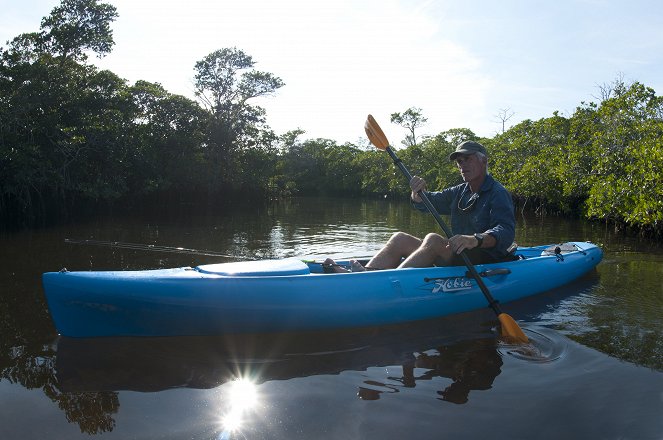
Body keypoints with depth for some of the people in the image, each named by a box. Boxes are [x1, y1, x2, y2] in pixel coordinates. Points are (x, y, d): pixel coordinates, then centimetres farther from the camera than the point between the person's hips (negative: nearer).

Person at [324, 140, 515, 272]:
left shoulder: (498, 193, -5)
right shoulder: (459, 192, 19)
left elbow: (506, 232, -22)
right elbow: (423, 203, 14)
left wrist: (476, 240, -42)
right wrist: (418, 192, -11)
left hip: (488, 261, -8)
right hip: (459, 258, 8)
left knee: (433, 239, -33)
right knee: (400, 239, -6)